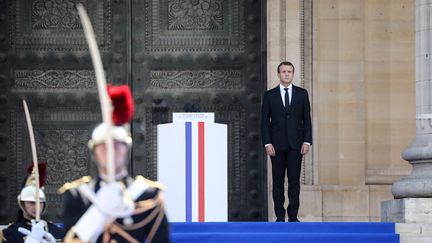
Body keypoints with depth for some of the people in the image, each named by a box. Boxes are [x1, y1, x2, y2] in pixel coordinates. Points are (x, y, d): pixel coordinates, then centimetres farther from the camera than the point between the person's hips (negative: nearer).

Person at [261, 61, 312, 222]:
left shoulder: (302, 94, 9)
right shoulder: (269, 95, 6)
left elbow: (307, 119, 7)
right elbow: (265, 121, 4)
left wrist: (307, 141, -3)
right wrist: (267, 143, -6)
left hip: (295, 144, 0)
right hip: (277, 145, 0)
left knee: (294, 181, -2)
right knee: (278, 182, 1)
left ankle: (293, 216, 1)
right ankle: (280, 216, 5)